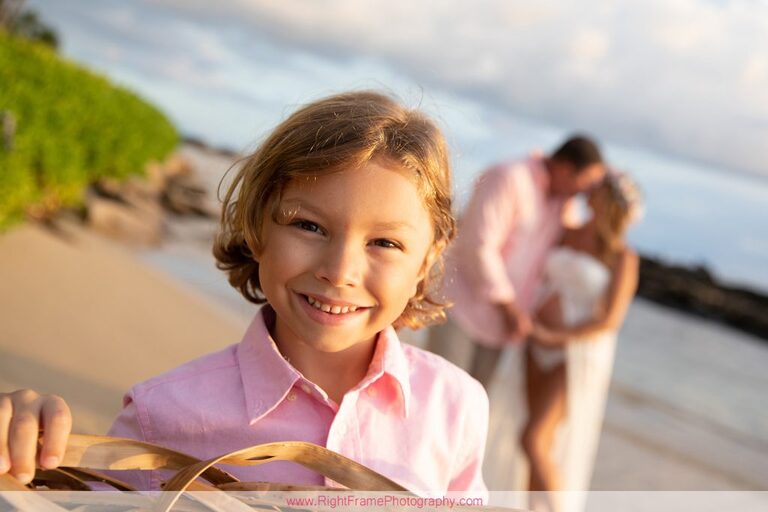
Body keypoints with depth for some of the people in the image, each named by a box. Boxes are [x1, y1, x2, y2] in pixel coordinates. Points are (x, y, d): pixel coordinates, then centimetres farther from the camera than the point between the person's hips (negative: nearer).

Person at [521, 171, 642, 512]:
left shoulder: (623, 257, -10)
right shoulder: (568, 234, 6)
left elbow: (610, 321, -15)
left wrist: (554, 337, -18)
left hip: (578, 357, -6)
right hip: (542, 350, 6)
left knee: (533, 442, -13)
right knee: (542, 442, 10)